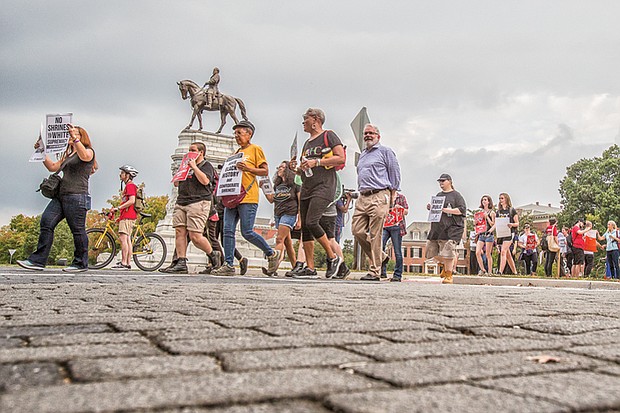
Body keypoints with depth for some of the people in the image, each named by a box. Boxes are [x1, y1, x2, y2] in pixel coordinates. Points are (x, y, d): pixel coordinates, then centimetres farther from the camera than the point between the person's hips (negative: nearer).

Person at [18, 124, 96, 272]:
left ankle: (81, 264, 4)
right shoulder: (68, 155, 29)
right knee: (46, 222, -4)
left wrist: (75, 138, -28)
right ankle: (38, 260, -6)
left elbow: (84, 156, -22)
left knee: (77, 230, -6)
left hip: (77, 196, -8)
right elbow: (53, 167, 24)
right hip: (61, 196, 8)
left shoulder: (89, 151, 3)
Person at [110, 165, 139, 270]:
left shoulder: (130, 186, -9)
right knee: (127, 239, 8)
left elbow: (132, 201, -21)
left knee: (123, 238, -14)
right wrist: (121, 217, 24)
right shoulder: (129, 186, 23)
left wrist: (118, 208, -19)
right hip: (127, 216, 11)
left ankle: (123, 263, -17)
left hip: (128, 216, -11)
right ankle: (128, 263, 9)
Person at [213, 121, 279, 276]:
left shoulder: (255, 149, 4)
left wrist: (247, 168, -17)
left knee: (247, 232, -10)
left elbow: (265, 171, -3)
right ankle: (228, 265, -2)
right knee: (228, 231, -3)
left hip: (248, 198, -7)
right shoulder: (237, 152, 26)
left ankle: (272, 254, 9)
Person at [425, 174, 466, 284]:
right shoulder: (438, 195, 20)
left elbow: (462, 210, -9)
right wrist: (430, 208, 7)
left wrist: (447, 210, -18)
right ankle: (446, 265, 29)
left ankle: (448, 276, -1)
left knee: (447, 251, -12)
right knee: (432, 250, 6)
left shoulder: (456, 195, 0)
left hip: (452, 228, -7)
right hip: (437, 227, 7)